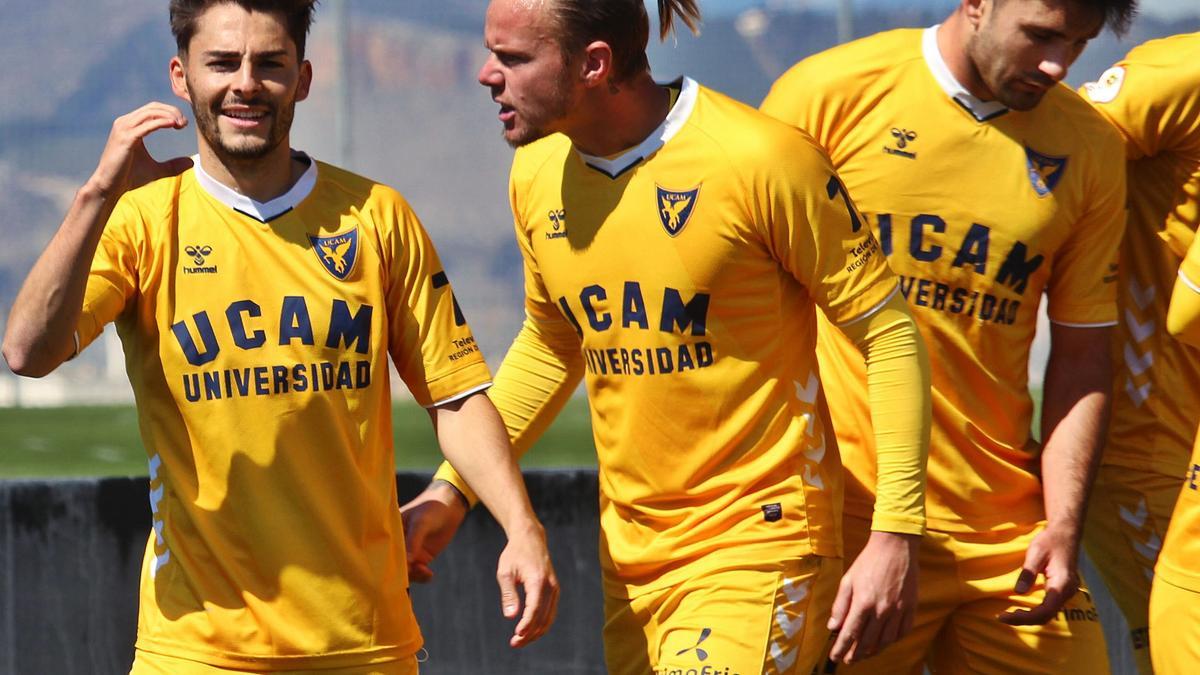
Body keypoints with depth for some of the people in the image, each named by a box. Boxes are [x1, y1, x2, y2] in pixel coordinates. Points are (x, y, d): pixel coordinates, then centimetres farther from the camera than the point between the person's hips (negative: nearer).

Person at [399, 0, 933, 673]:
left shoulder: (760, 158, -16)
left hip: (758, 546, -7)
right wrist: (453, 489, 14)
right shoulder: (537, 174, 4)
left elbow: (891, 336, -11)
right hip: (630, 555, 7)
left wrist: (896, 535, -16)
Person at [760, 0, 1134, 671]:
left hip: (1007, 532, 3)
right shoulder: (831, 93, -4)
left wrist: (1063, 525, 1)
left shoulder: (1091, 149, 5)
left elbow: (1082, 353, 10)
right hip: (848, 513, -3)